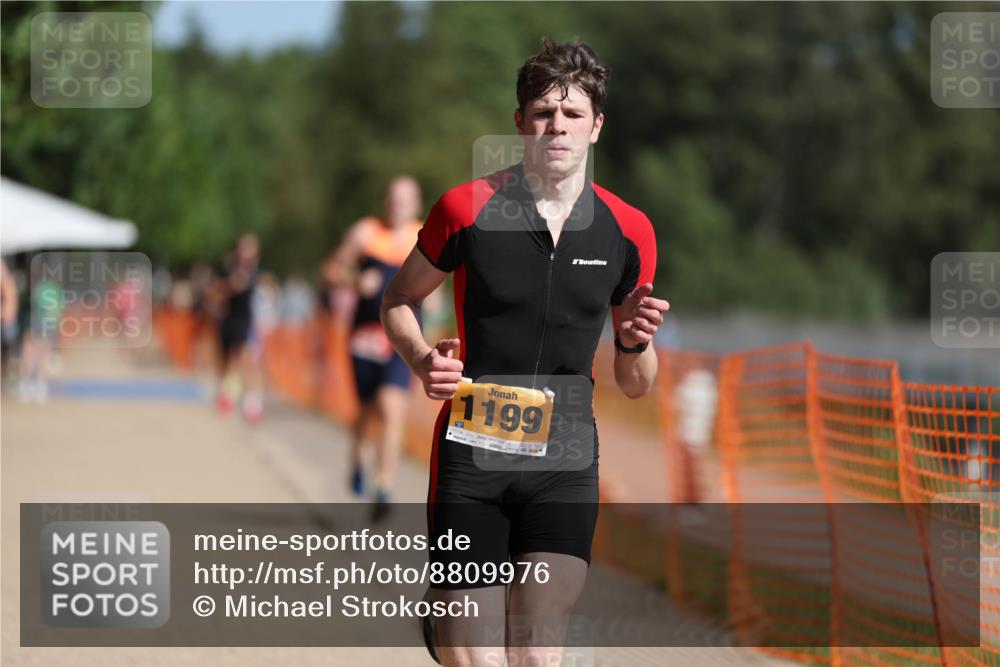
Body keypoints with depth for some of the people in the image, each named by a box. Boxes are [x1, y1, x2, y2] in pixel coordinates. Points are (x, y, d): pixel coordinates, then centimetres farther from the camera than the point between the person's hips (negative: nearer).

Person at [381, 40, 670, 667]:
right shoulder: (467, 209, -3)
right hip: (470, 455, -2)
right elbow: (399, 301, 12)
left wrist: (635, 341, -10)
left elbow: (635, 385, 12)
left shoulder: (629, 232, 4)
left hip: (565, 463, 2)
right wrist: (424, 360, -8)